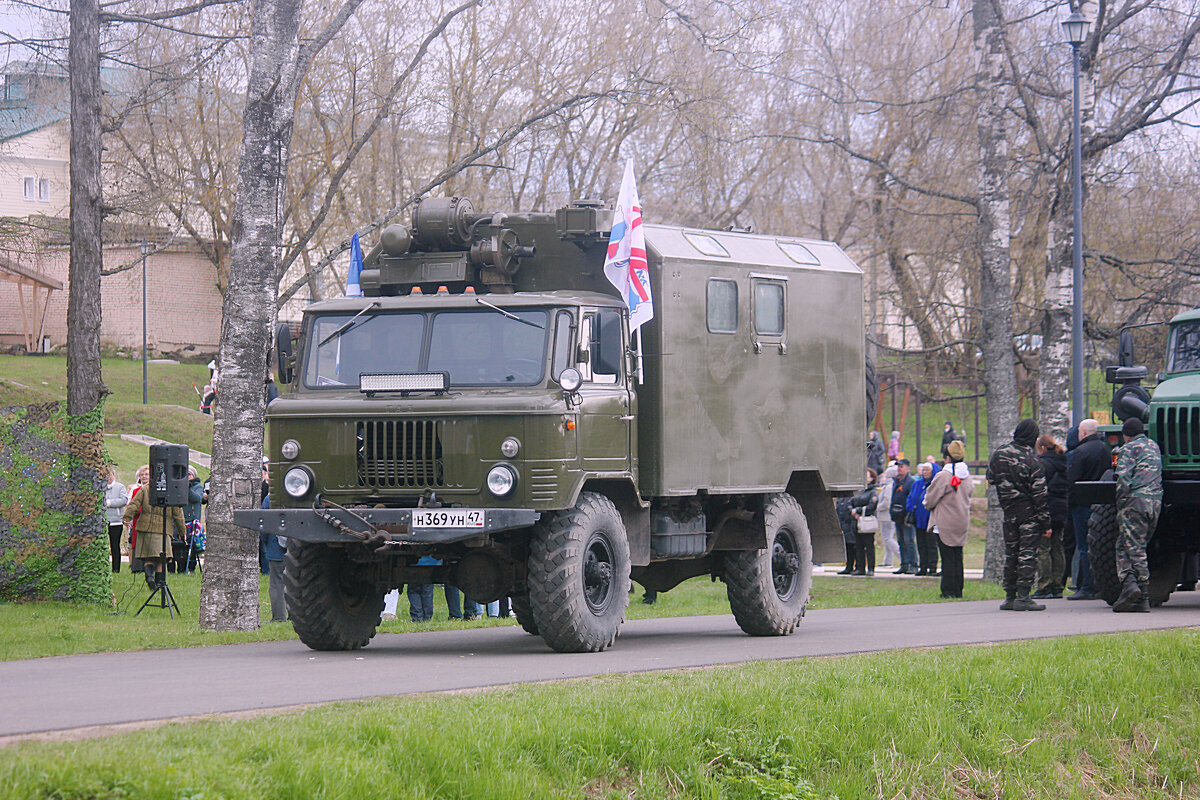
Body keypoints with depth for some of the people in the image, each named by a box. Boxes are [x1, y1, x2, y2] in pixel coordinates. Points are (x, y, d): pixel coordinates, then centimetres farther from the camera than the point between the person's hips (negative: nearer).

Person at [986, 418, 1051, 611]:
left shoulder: (999, 453, 1)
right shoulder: (1031, 459, -13)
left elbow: (991, 479, 12)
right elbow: (1039, 493, -12)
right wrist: (1046, 523, -8)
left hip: (1009, 511, 5)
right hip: (1029, 513, -4)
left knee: (1010, 554, 12)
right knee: (1028, 553, -3)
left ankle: (1010, 597, 14)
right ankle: (1023, 597, -9)